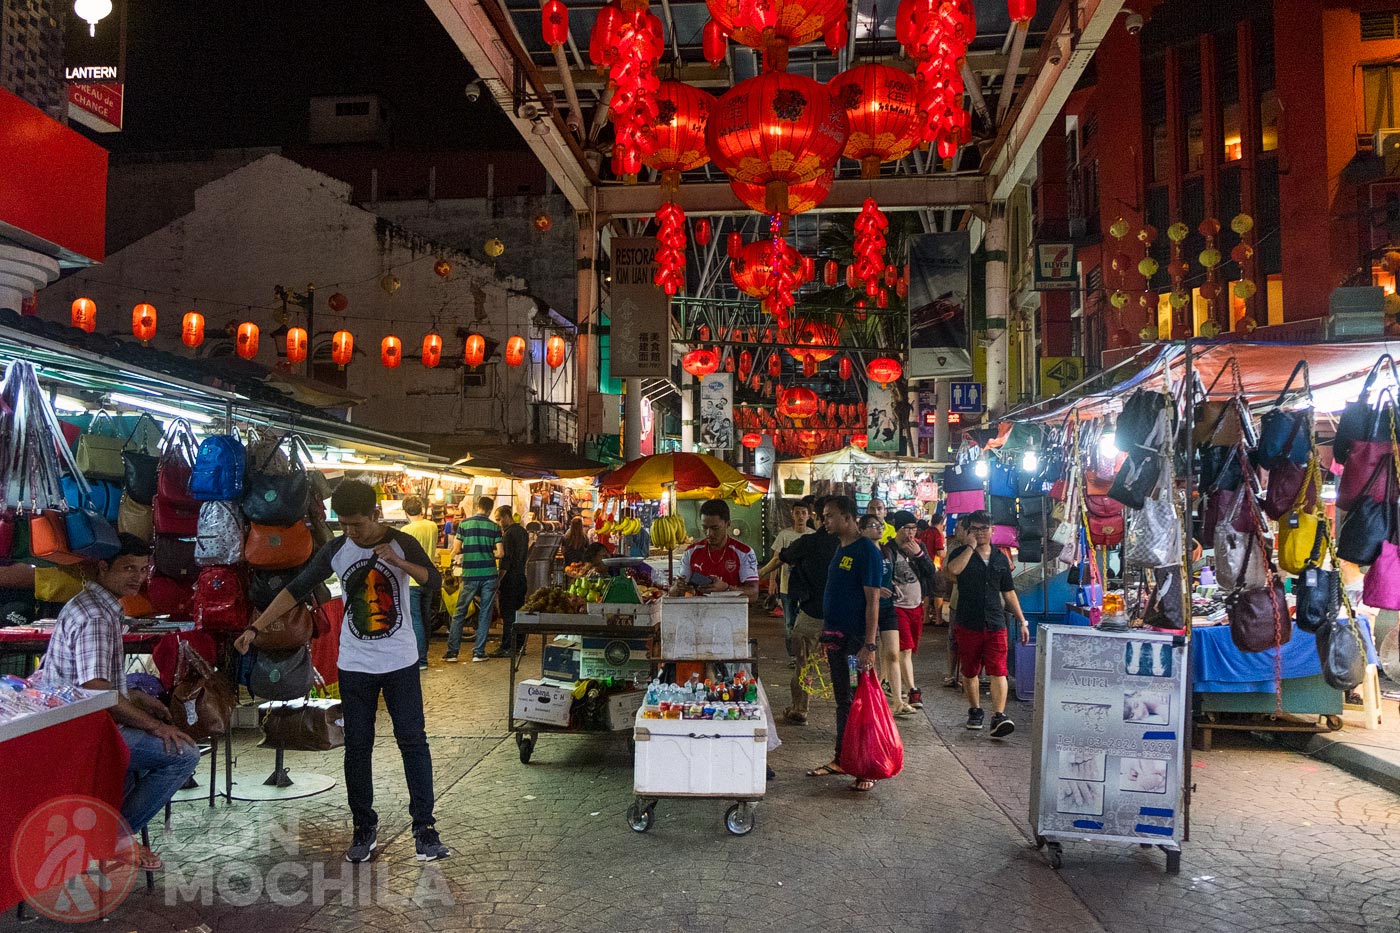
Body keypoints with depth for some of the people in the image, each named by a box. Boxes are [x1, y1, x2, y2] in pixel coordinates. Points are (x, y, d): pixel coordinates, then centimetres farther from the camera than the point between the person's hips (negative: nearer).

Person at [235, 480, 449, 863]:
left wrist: (398, 562, -28)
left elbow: (434, 580, -13)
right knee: (357, 747, 6)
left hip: (401, 663, -2)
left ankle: (424, 827, 7)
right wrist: (255, 627, -6)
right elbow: (295, 590, 0)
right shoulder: (335, 550, -1)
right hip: (355, 666, 2)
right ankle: (364, 828, 20)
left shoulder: (401, 544, -6)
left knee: (413, 741, -1)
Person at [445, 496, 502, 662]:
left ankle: (452, 652, 6)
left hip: (470, 575, -1)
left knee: (459, 614, 7)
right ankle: (478, 652, 7)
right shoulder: (494, 527, 1)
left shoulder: (464, 523, -1)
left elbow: (456, 550, -2)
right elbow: (499, 552, -2)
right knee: (485, 614, 7)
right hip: (489, 574, 1)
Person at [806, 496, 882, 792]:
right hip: (837, 635, 8)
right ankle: (840, 759, 25)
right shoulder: (840, 548, 13)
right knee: (842, 699, 16)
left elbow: (872, 600, -18)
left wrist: (869, 645, -22)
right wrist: (828, 634, 15)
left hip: (857, 638, -8)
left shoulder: (866, 550, -14)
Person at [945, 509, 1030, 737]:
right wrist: (971, 546, -15)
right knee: (970, 672, 11)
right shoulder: (961, 553, 2)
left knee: (998, 671, -11)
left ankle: (999, 717, -16)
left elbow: (1009, 592, 17)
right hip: (967, 624, -1)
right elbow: (954, 569, -24)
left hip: (995, 624, 1)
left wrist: (1022, 621, 13)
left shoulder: (1001, 559, 12)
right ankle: (975, 711, 28)